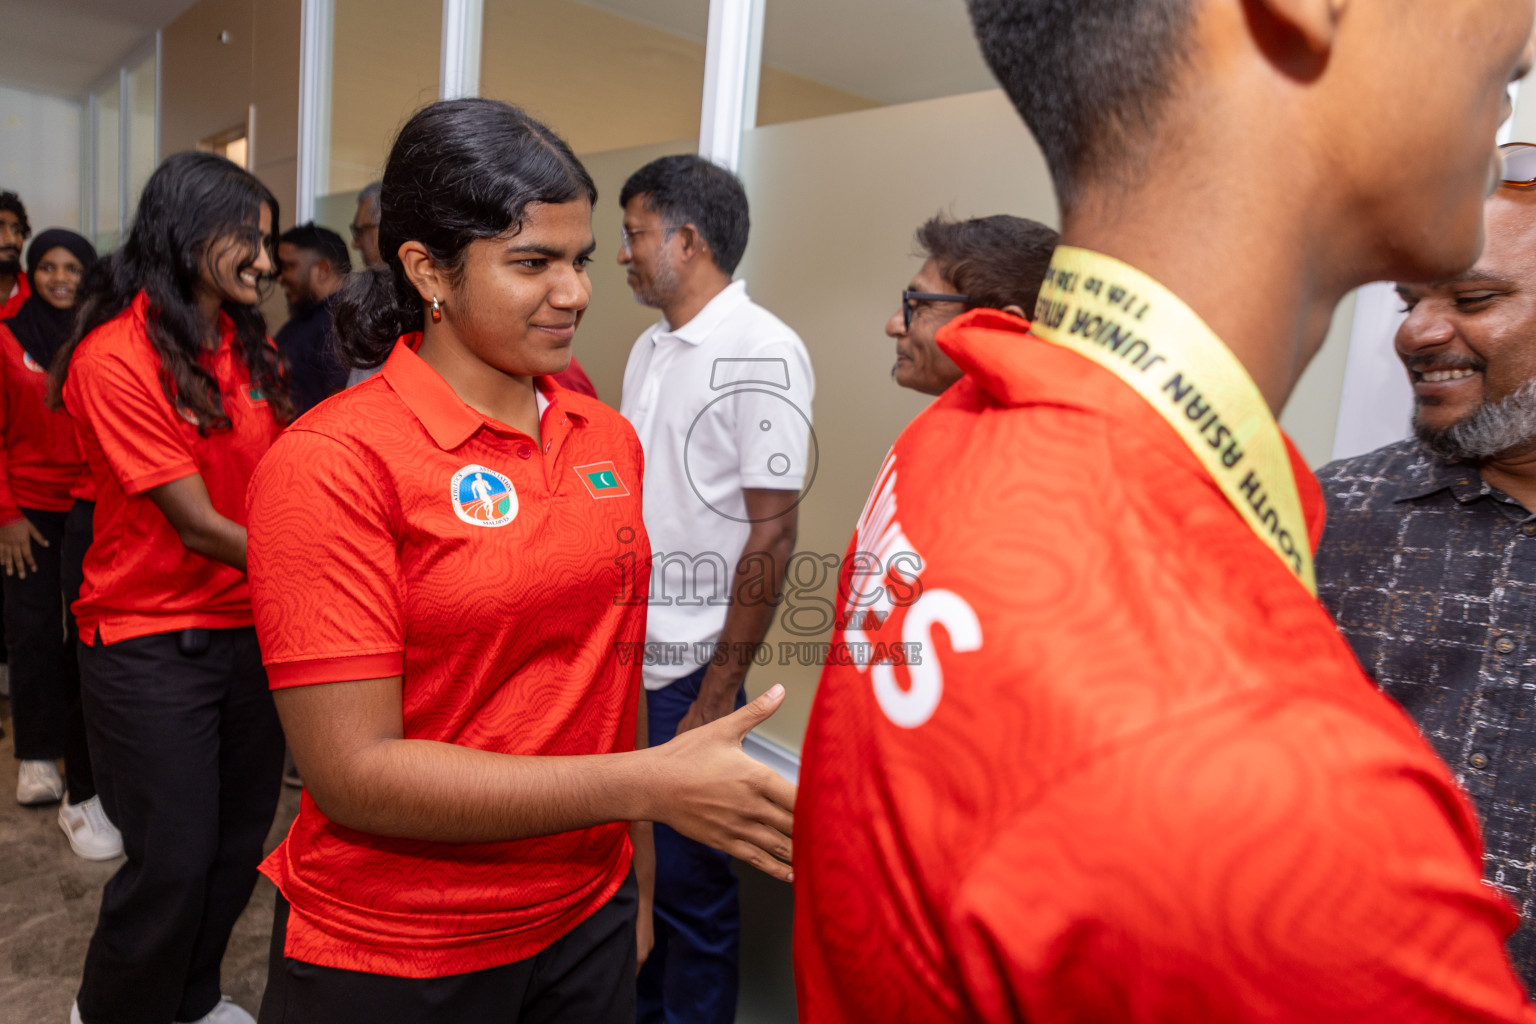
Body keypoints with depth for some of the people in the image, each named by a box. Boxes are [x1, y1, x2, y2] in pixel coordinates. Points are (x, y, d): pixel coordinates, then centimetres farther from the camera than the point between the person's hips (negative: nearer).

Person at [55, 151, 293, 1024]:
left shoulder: (251, 345, 5)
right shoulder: (116, 356, -15)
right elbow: (199, 526, -18)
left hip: (250, 622, 6)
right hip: (154, 642, -6)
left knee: (240, 841, 14)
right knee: (174, 859, 5)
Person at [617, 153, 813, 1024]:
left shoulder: (763, 352, -13)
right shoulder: (651, 347, 11)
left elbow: (771, 536, -16)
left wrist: (718, 696, -15)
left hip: (686, 671, -7)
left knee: (687, 883, 7)